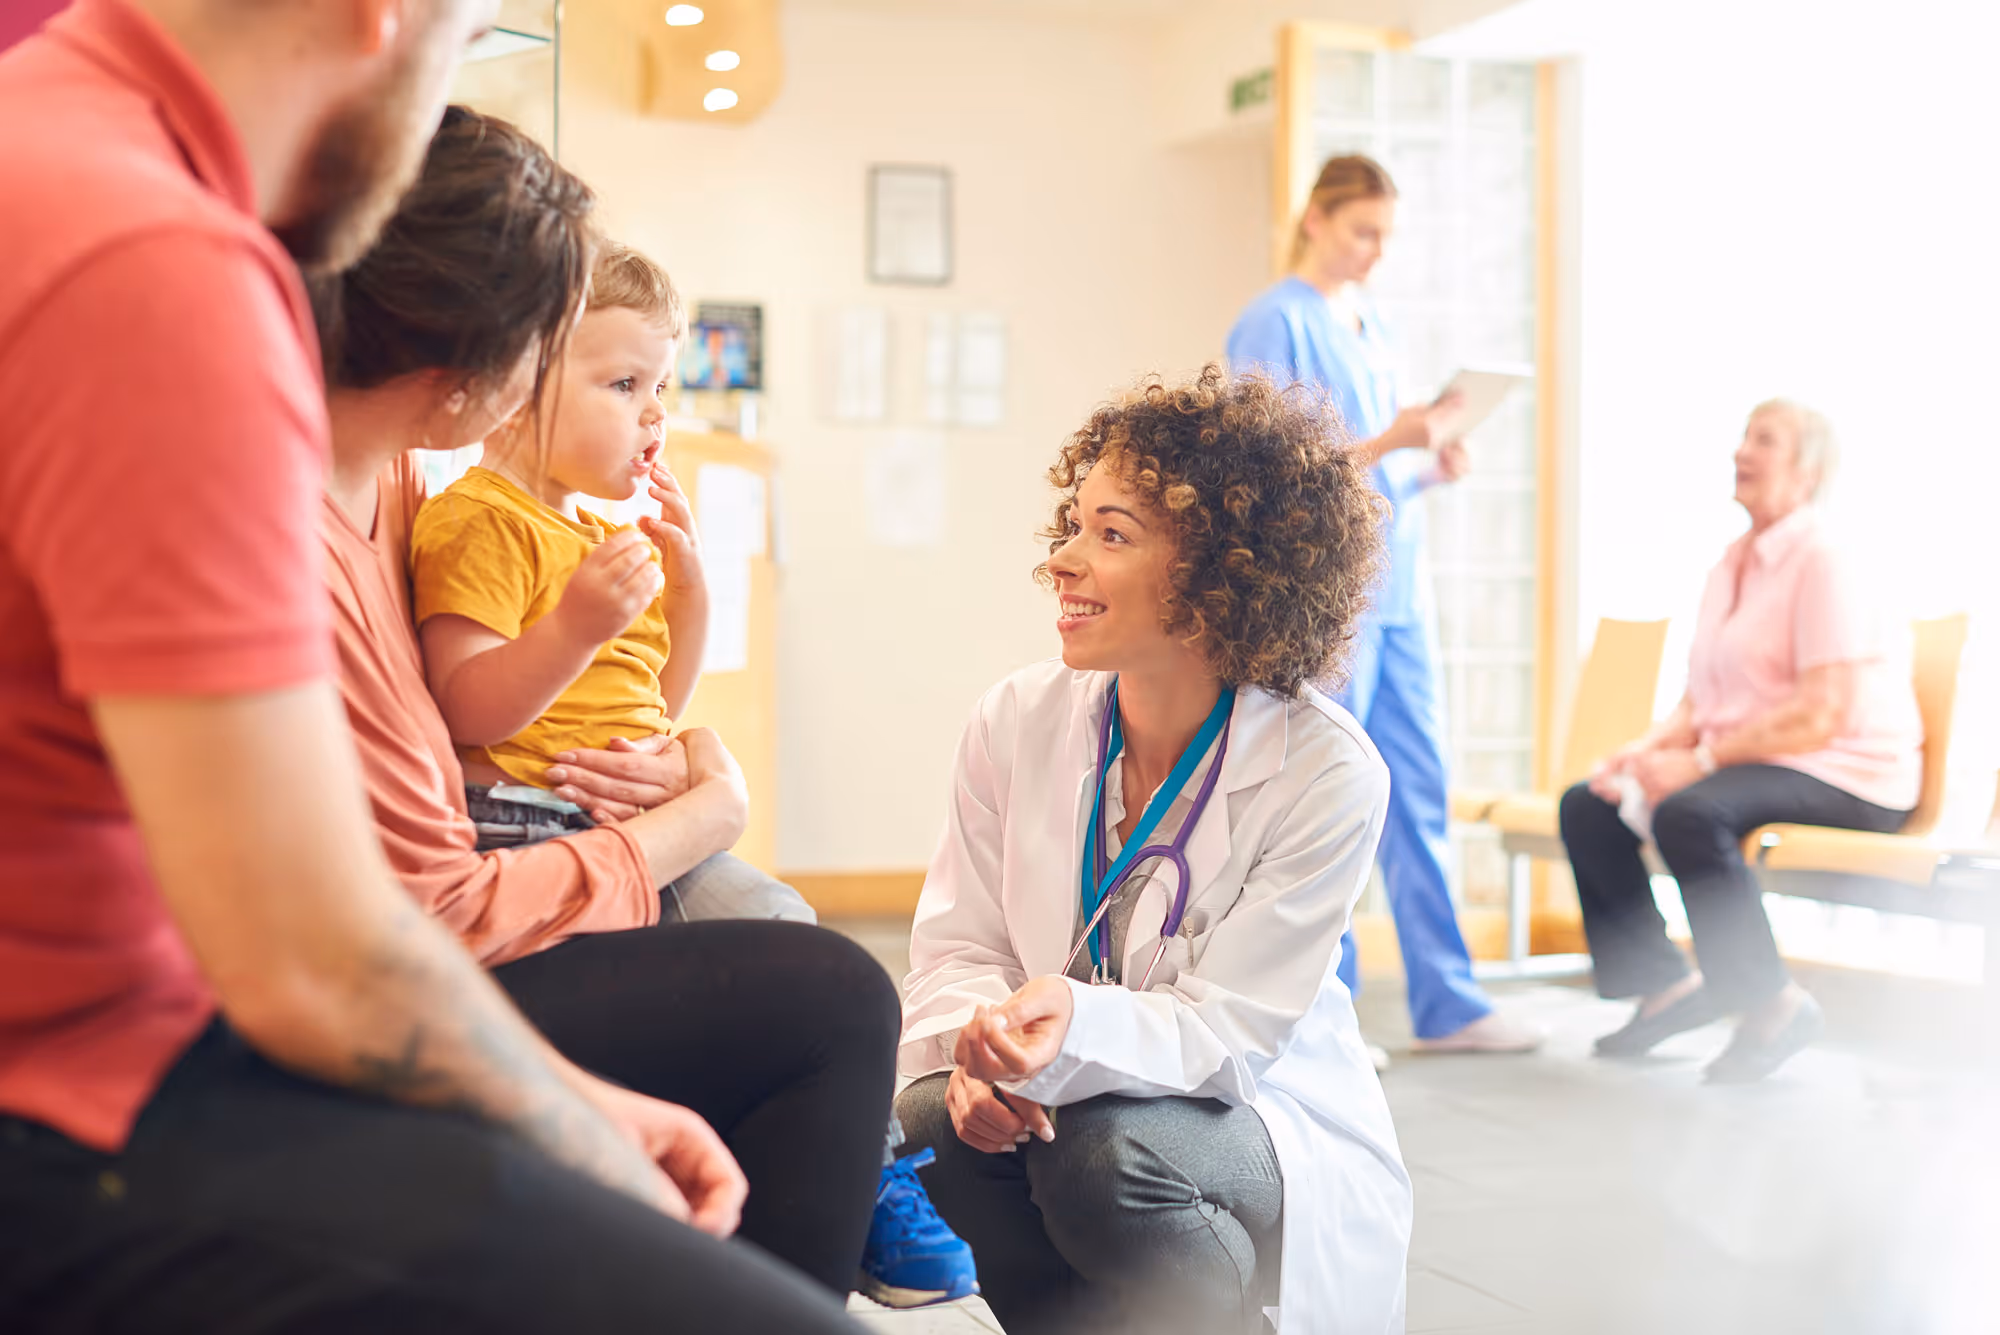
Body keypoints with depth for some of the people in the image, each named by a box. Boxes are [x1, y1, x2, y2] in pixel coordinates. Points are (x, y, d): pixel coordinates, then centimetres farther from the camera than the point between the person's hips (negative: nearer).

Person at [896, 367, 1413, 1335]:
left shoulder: (1325, 773, -17)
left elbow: (1226, 1034, -21)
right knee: (933, 1122, -27)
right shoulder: (1016, 722, -5)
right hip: (1069, 1096, 4)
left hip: (1252, 1120, -3)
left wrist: (1078, 1029, -42)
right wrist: (980, 1046, -27)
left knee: (1107, 1153, -34)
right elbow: (956, 946, -2)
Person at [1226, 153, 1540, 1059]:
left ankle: (1445, 1006, 13)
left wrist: (1433, 464, 1)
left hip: (1395, 586, 8)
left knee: (1419, 795, 8)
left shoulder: (1373, 330, 18)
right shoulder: (1275, 325, -6)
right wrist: (1387, 442, -21)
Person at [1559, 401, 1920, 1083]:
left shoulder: (1822, 561, -12)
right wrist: (1649, 748, -5)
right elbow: (1702, 699, 15)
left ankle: (1775, 1006, -20)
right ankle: (1666, 983, 6)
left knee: (1688, 813, -35)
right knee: (1586, 806, -2)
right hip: (1750, 763, 9)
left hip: (1846, 776, -9)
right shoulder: (1732, 566, 16)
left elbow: (1823, 714, -21)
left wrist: (1700, 760, -23)